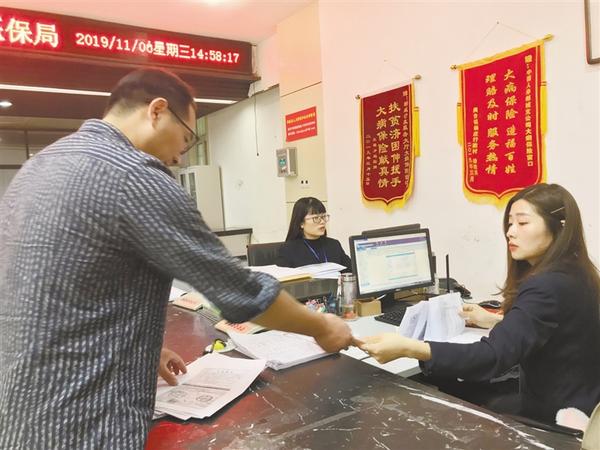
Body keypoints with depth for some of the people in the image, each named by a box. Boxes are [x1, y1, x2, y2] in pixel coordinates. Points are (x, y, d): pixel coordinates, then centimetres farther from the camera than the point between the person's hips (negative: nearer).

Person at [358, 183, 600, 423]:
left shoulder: (547, 288, -30)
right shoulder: (571, 275, 2)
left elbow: (493, 356, -40)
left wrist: (408, 348, -47)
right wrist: (493, 322, 11)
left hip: (554, 420, -9)